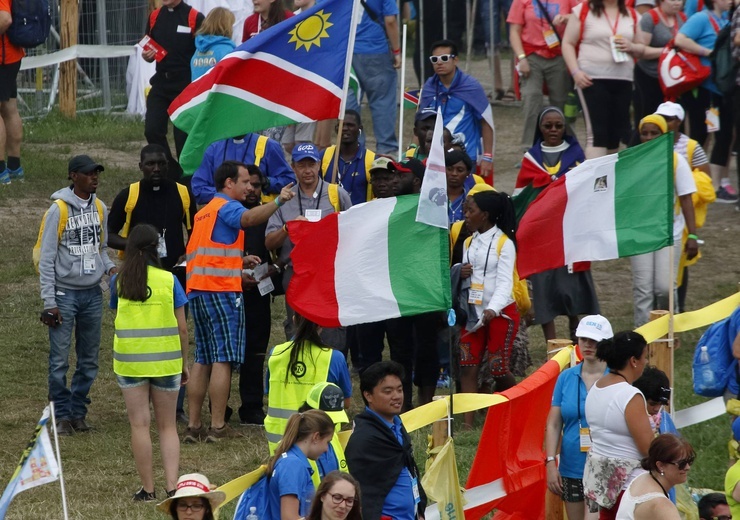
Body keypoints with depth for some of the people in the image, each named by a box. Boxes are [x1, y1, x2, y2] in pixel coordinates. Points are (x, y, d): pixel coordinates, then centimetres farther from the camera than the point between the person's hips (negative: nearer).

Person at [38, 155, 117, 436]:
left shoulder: (100, 209, 7)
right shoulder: (58, 210, -9)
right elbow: (46, 258, -7)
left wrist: (109, 267, -2)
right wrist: (49, 302, -10)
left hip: (92, 294, 5)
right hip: (65, 294, -5)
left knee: (89, 360, 7)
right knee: (59, 360, -4)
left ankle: (78, 412, 17)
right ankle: (62, 416, 4)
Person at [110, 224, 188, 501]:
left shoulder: (118, 282, -1)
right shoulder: (169, 280, -3)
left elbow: (117, 317, 11)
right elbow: (182, 327, -1)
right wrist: (184, 362, 9)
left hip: (130, 361, 0)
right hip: (166, 361, 0)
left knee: (139, 425, 5)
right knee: (167, 426, 10)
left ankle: (148, 489, 5)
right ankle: (172, 486, -1)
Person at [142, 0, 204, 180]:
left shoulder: (194, 18, -8)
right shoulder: (155, 17, 8)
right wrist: (147, 55, -5)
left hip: (186, 85, -5)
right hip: (161, 84, 5)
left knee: (183, 135, 0)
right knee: (152, 131, -3)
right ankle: (172, 173, 10)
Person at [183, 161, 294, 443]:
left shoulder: (204, 211, 24)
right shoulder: (227, 207, -5)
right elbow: (248, 218, -29)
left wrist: (239, 262, 23)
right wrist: (278, 202, -38)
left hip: (197, 292, 9)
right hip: (222, 290, -9)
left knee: (203, 360, 11)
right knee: (223, 359, -8)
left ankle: (193, 425, 8)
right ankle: (218, 427, -11)